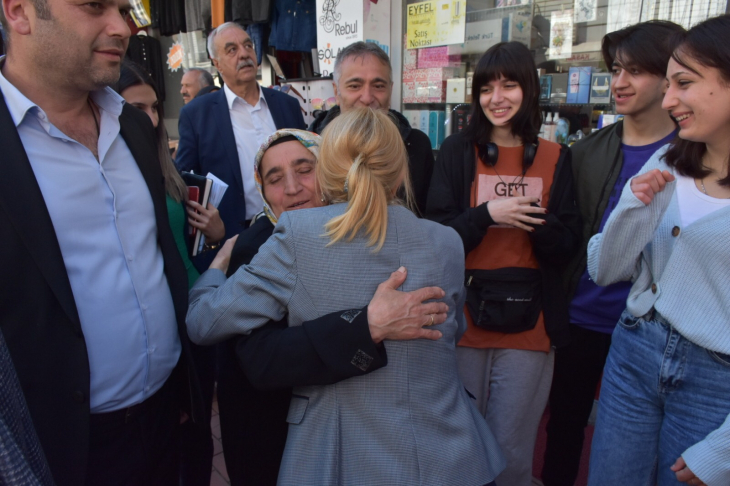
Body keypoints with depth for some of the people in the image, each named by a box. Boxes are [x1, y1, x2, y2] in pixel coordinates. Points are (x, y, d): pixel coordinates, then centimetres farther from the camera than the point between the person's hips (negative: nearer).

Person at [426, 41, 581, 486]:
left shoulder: (555, 158, 4)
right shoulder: (457, 151, -1)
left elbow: (568, 248, 1)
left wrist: (536, 221, -17)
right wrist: (487, 214, -19)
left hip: (529, 324, 1)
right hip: (464, 318, 0)